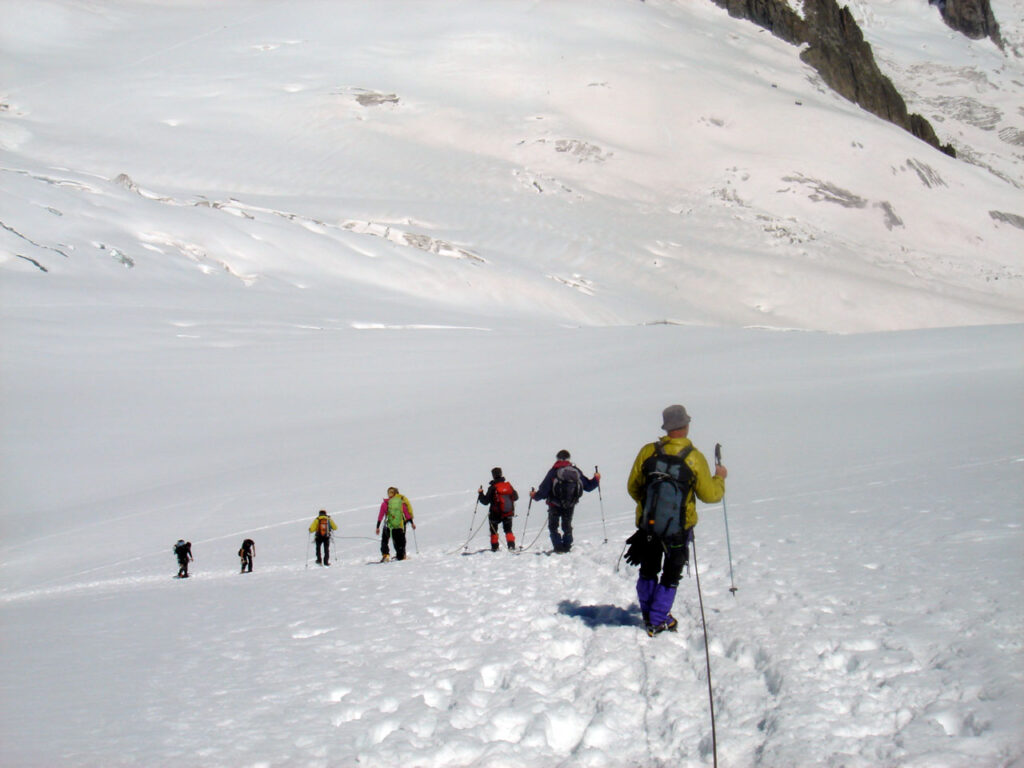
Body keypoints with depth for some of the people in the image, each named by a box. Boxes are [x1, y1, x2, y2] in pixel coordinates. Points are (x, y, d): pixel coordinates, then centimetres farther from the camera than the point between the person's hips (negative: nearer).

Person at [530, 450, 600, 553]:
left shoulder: (553, 471, -12)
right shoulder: (576, 471, -3)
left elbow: (544, 490, -11)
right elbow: (588, 486, 5)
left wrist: (534, 495, 6)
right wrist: (596, 479, 23)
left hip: (555, 505, -3)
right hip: (570, 506, 3)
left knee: (553, 526, 10)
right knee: (567, 526, 21)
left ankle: (558, 547, -1)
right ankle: (567, 546, 17)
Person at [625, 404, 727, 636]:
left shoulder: (648, 452, -10)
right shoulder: (694, 458, -15)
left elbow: (632, 487, 1)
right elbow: (710, 495, -7)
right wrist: (719, 477, 13)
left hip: (647, 524, 2)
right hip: (679, 529, -2)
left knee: (648, 571, 22)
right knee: (671, 576, 14)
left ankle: (648, 616, 32)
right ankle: (657, 622, 14)